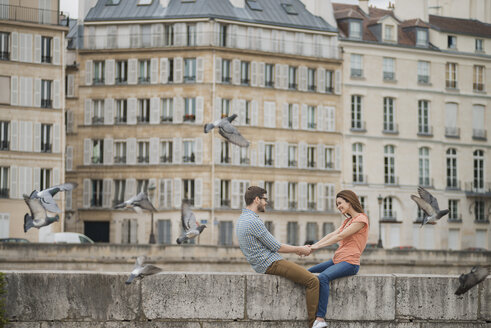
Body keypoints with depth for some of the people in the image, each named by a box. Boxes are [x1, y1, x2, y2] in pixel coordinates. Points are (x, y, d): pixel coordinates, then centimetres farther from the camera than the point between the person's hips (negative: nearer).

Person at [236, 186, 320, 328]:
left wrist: (295, 249, 19)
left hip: (262, 264, 11)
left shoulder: (242, 219, 15)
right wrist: (299, 249, 1)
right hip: (270, 264, -11)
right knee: (313, 280, -15)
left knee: (305, 274, 22)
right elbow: (275, 247, -14)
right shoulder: (254, 221, -18)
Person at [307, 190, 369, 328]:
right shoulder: (348, 220, 24)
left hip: (349, 263, -11)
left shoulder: (361, 219, -6)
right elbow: (332, 234, 14)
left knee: (323, 277, -34)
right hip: (337, 260, 11)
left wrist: (318, 246, -13)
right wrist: (313, 246, 2)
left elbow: (340, 236, -14)